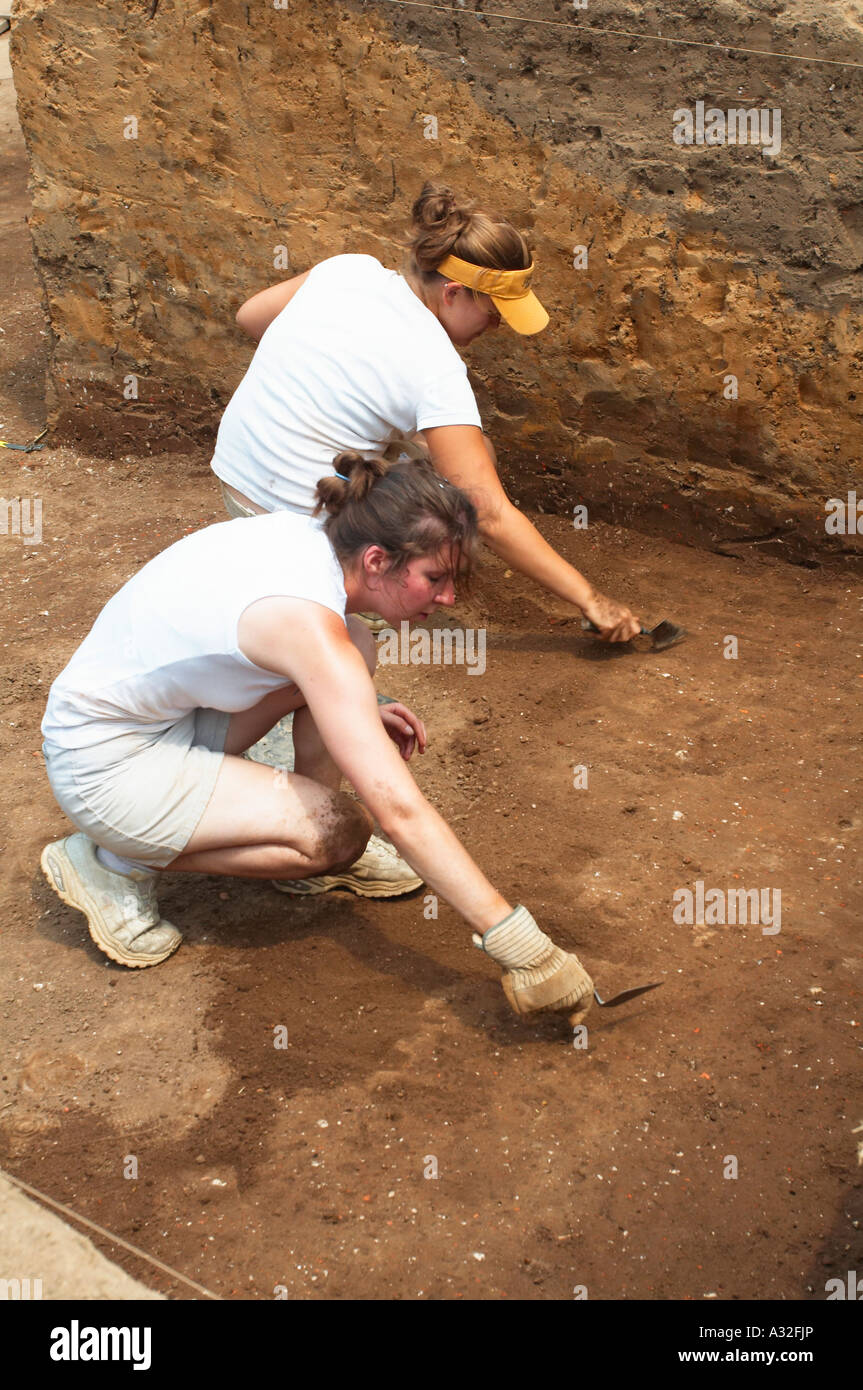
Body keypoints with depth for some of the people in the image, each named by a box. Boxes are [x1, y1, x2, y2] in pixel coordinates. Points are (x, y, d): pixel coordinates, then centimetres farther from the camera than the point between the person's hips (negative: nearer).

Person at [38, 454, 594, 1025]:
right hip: (104, 761, -8)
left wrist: (358, 714, 2)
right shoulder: (310, 626, -31)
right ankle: (117, 863, -4)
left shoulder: (306, 537, -6)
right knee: (339, 832, -20)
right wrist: (515, 942, -32)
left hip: (164, 709, 9)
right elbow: (400, 809, -34)